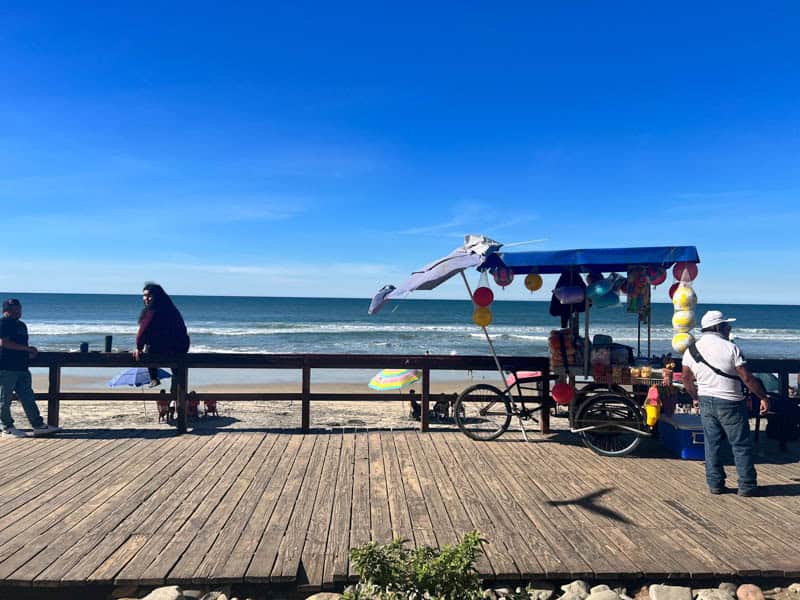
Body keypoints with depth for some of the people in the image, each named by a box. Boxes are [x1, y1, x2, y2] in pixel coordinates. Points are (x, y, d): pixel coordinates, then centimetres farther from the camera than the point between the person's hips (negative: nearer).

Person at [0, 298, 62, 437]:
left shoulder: (21, 325, 20)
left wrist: (30, 352, 9)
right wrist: (27, 348, -18)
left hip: (21, 367, 9)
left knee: (28, 398, 7)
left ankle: (38, 426, 8)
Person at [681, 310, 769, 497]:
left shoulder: (691, 350, 1)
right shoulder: (730, 348, -13)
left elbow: (686, 379, 8)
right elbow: (747, 378, -13)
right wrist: (763, 397, -2)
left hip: (706, 402, 5)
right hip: (730, 404, -5)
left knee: (712, 444, 12)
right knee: (741, 445, 7)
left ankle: (715, 484, 16)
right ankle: (746, 486, 14)